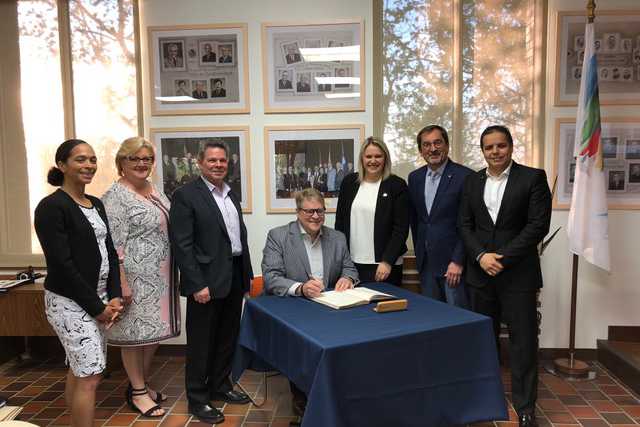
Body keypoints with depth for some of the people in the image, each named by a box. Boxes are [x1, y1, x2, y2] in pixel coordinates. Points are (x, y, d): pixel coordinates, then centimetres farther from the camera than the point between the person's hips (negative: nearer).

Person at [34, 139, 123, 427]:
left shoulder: (96, 204, 9)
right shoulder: (52, 206, -14)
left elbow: (110, 252, 9)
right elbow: (61, 264, -17)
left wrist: (114, 296, -2)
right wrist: (97, 306, -14)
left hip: (98, 298, 7)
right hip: (70, 301, -7)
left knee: (79, 371, 16)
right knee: (90, 376, -3)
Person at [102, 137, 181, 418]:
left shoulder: (155, 192, 12)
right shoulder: (115, 197, -12)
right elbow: (114, 245, -16)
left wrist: (173, 274, 17)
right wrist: (122, 283, -20)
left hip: (160, 277, 8)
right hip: (136, 278, -8)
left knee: (153, 330, 15)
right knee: (135, 332, 5)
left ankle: (142, 382, 32)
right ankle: (137, 392, 20)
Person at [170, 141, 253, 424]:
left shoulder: (232, 195, 13)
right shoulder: (186, 195, -10)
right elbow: (182, 245, -15)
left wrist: (247, 274, 12)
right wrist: (197, 284, -19)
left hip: (234, 278, 7)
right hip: (206, 281, -7)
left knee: (228, 338, 18)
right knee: (201, 343, 7)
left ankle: (220, 386, 36)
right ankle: (197, 399, 22)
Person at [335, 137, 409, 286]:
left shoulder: (397, 185, -3)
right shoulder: (349, 182, 8)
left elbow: (401, 228, -5)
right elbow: (340, 221, 11)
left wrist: (387, 261, -12)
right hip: (351, 263, 3)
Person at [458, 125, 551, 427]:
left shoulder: (533, 177, -3)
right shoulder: (472, 181, 9)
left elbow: (538, 225, -10)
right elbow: (464, 224, 6)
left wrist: (503, 258, -14)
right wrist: (481, 256, -10)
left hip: (518, 273, -3)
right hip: (480, 272, 4)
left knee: (523, 340, 5)